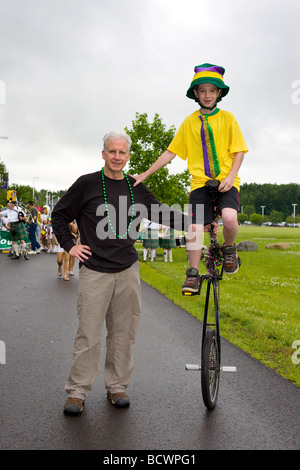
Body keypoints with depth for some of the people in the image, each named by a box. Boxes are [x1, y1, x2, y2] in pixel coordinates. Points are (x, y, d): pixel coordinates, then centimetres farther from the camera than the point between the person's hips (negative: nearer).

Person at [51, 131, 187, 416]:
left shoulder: (135, 188, 10)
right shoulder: (87, 184, 0)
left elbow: (161, 214, 18)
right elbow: (59, 215, 10)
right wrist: (70, 246, 2)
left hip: (128, 270, 4)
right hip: (94, 270, -3)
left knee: (124, 333, 7)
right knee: (88, 334, -3)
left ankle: (117, 387, 21)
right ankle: (77, 392, 10)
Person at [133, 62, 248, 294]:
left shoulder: (227, 118, 5)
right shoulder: (189, 122, 10)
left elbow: (239, 151, 3)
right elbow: (170, 152, 11)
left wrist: (231, 176, -13)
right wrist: (144, 175, 6)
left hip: (225, 181, -2)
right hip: (200, 182, 2)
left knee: (229, 218, -26)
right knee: (194, 228, -8)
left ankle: (229, 249, 5)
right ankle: (193, 275, 5)